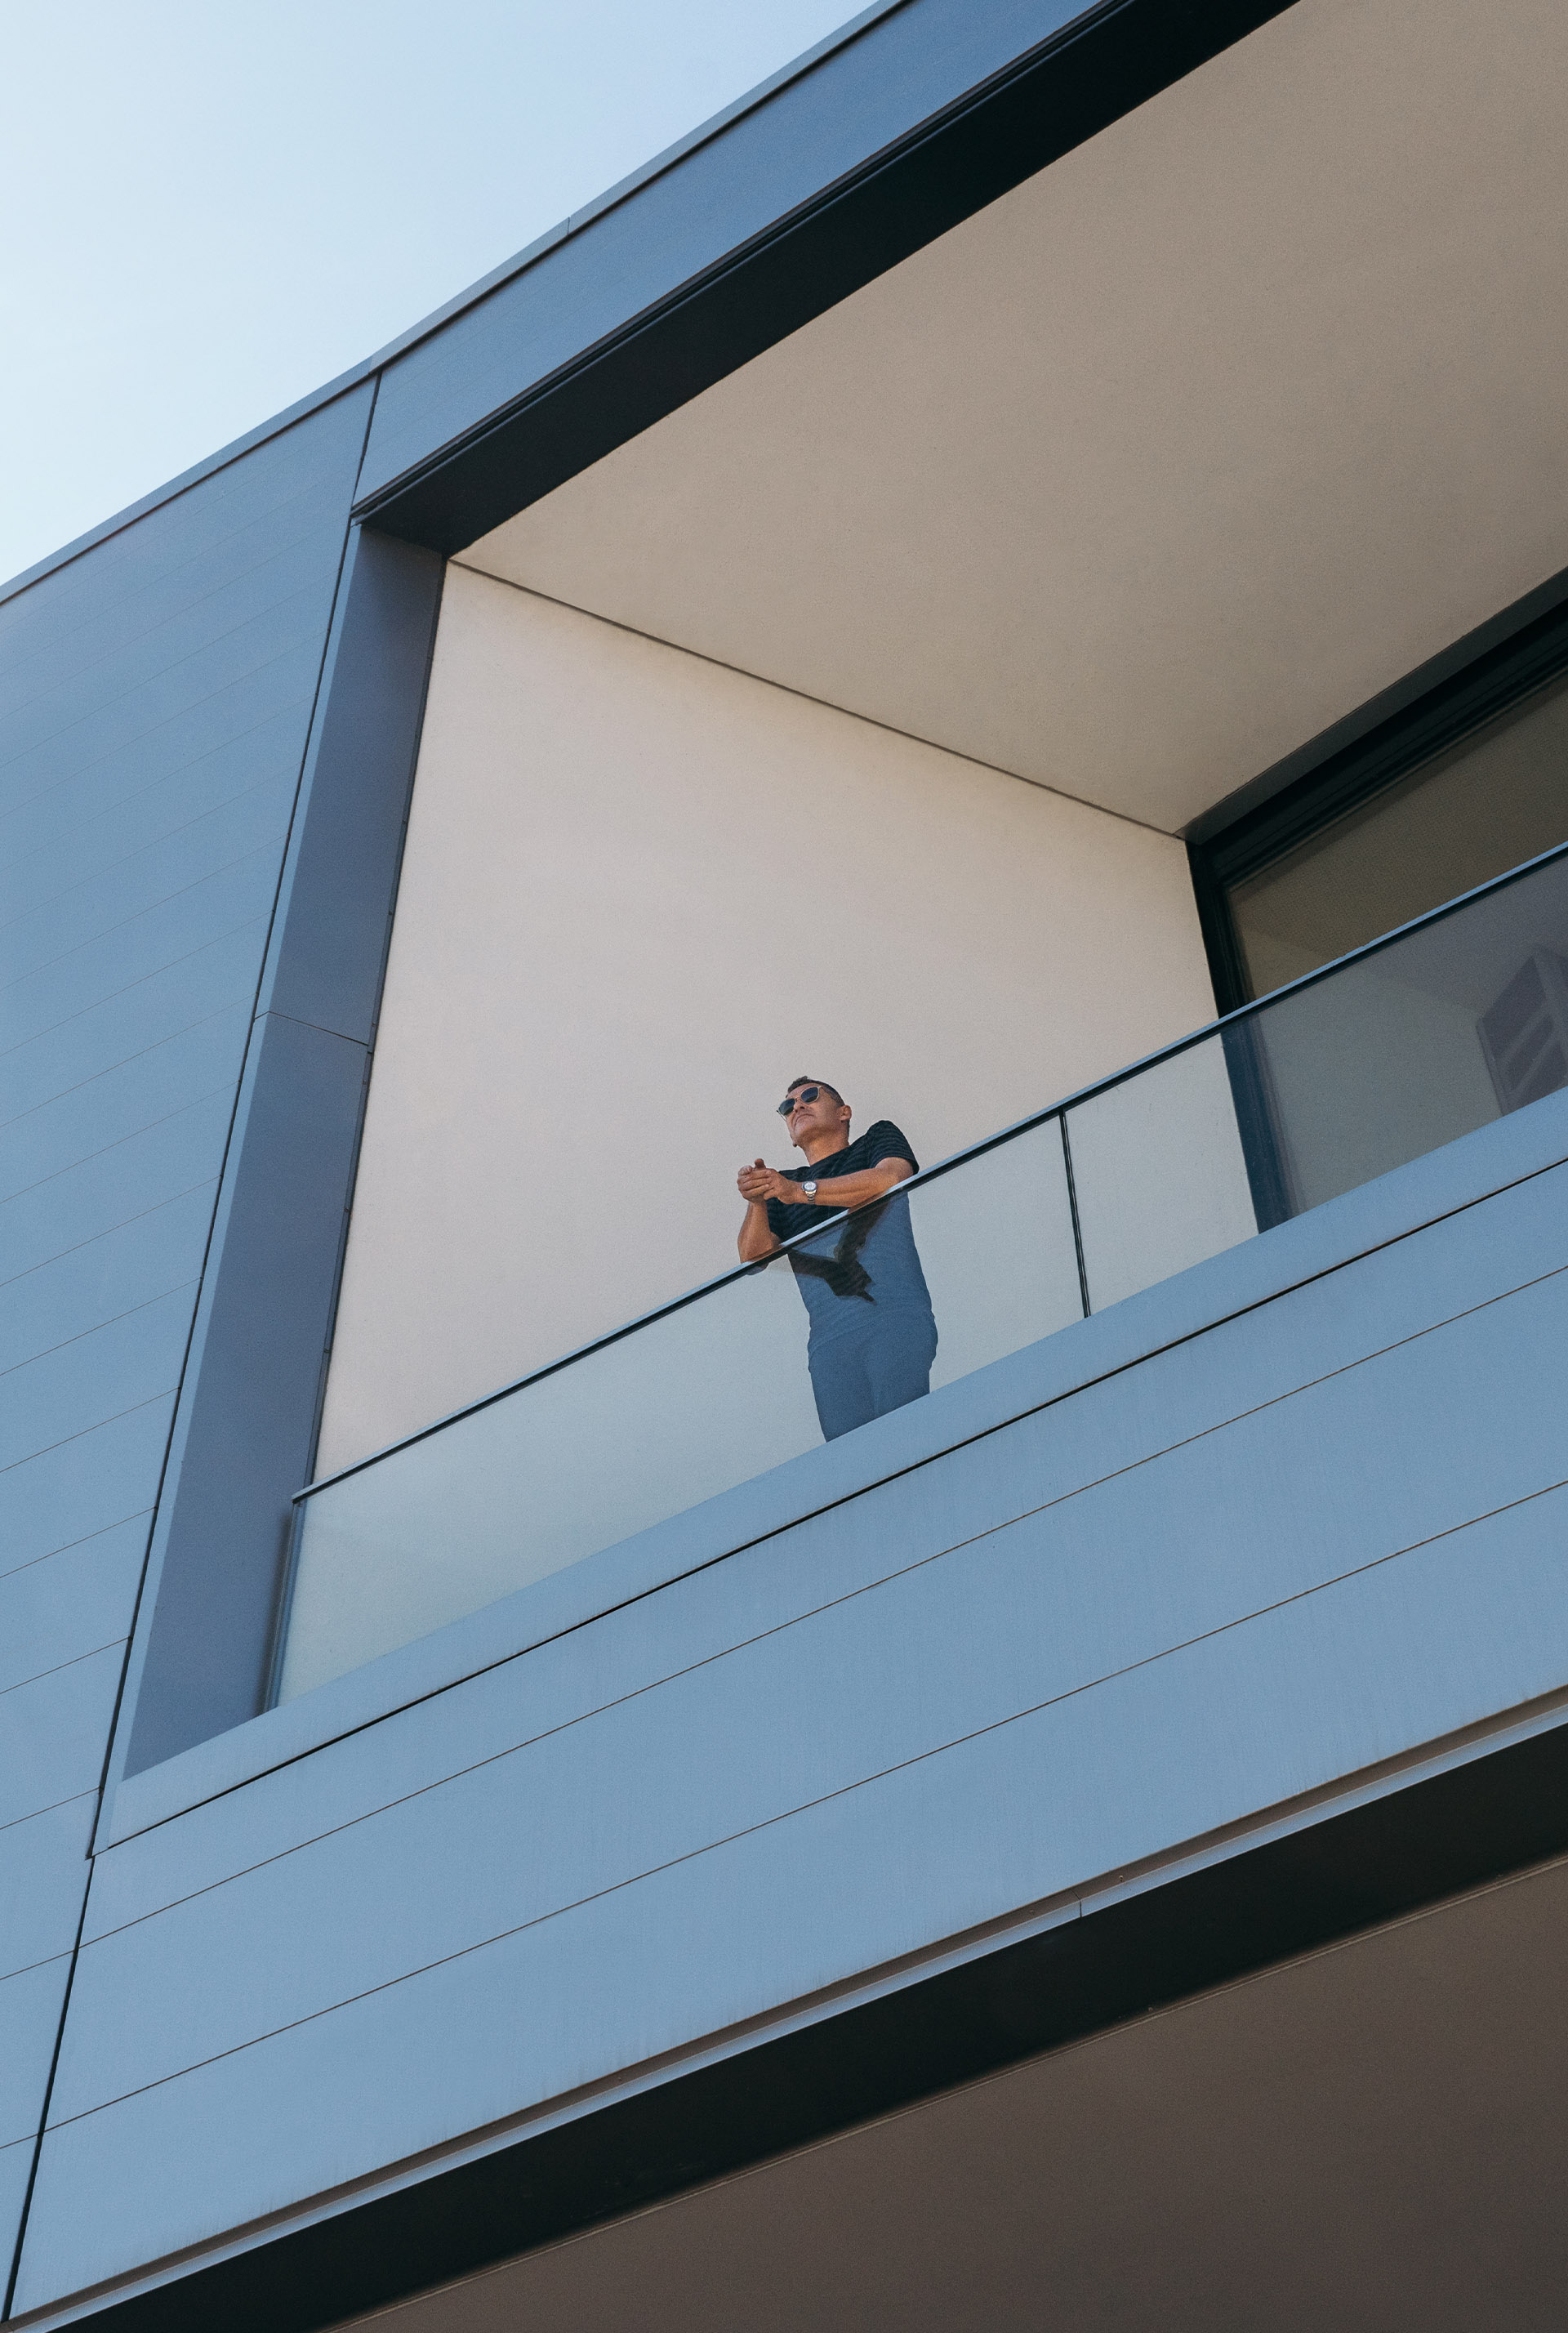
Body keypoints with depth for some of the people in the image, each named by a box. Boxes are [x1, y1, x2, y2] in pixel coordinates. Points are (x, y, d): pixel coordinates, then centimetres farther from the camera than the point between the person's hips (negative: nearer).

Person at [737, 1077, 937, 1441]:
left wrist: (803, 1192, -6)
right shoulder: (784, 1185, 30)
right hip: (829, 1336, 3)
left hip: (894, 1313, -3)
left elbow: (892, 1176, -1)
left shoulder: (878, 1138, 23)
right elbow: (754, 1255, 17)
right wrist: (756, 1203, -4)